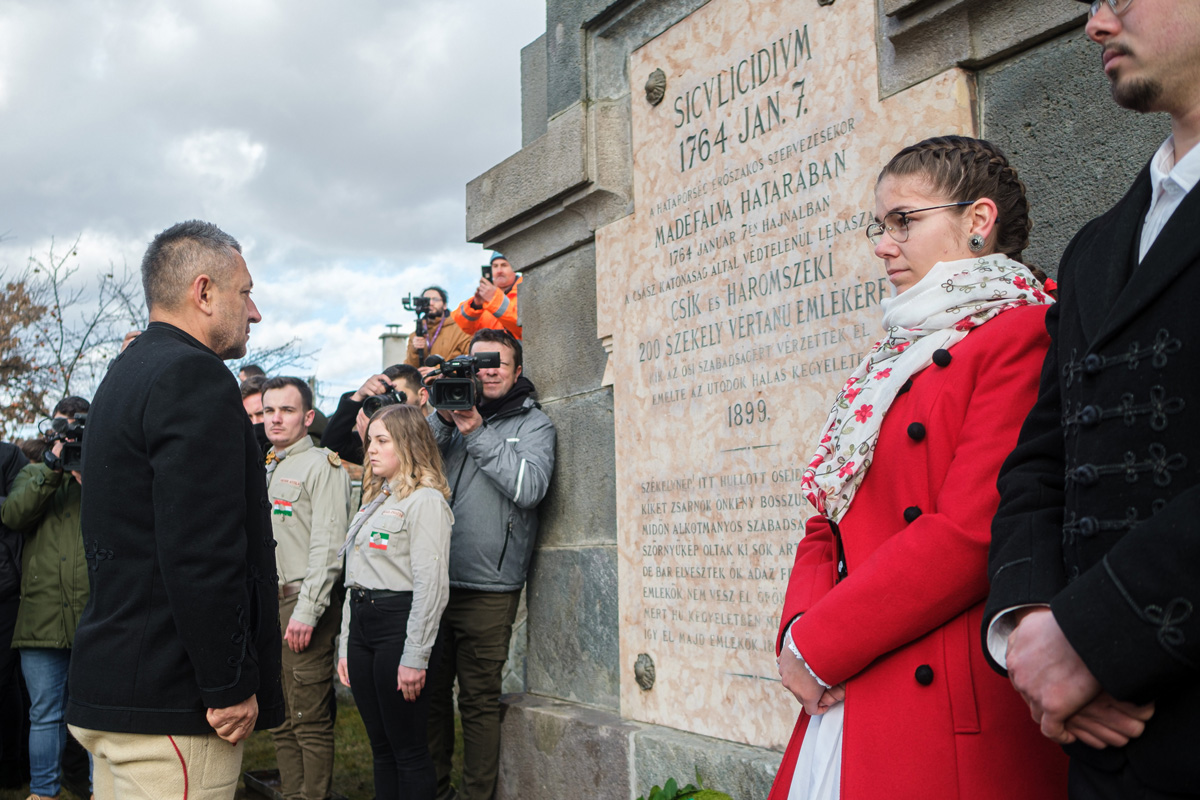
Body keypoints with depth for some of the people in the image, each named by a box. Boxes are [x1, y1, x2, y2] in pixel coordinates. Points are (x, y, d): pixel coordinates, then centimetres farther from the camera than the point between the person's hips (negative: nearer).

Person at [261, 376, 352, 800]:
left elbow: (327, 546, -14)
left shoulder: (322, 466, -6)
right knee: (281, 717, 12)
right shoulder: (266, 470, 19)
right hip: (268, 603, 8)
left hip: (303, 602, -8)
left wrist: (306, 611, -19)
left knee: (310, 718, -4)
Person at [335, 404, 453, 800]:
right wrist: (346, 645, 16)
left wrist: (415, 656, -19)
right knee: (380, 745, 13)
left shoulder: (425, 500, -9)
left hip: (399, 623, -8)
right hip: (361, 621, 8)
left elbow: (431, 584, -16)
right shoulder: (375, 500, 18)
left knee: (408, 748, -1)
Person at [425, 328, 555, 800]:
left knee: (479, 700, 5)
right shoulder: (452, 411, 13)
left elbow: (530, 488, -12)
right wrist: (443, 420, -11)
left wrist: (475, 432, -13)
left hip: (489, 588, -3)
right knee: (431, 691, 12)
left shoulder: (533, 423, 4)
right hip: (433, 579, 4)